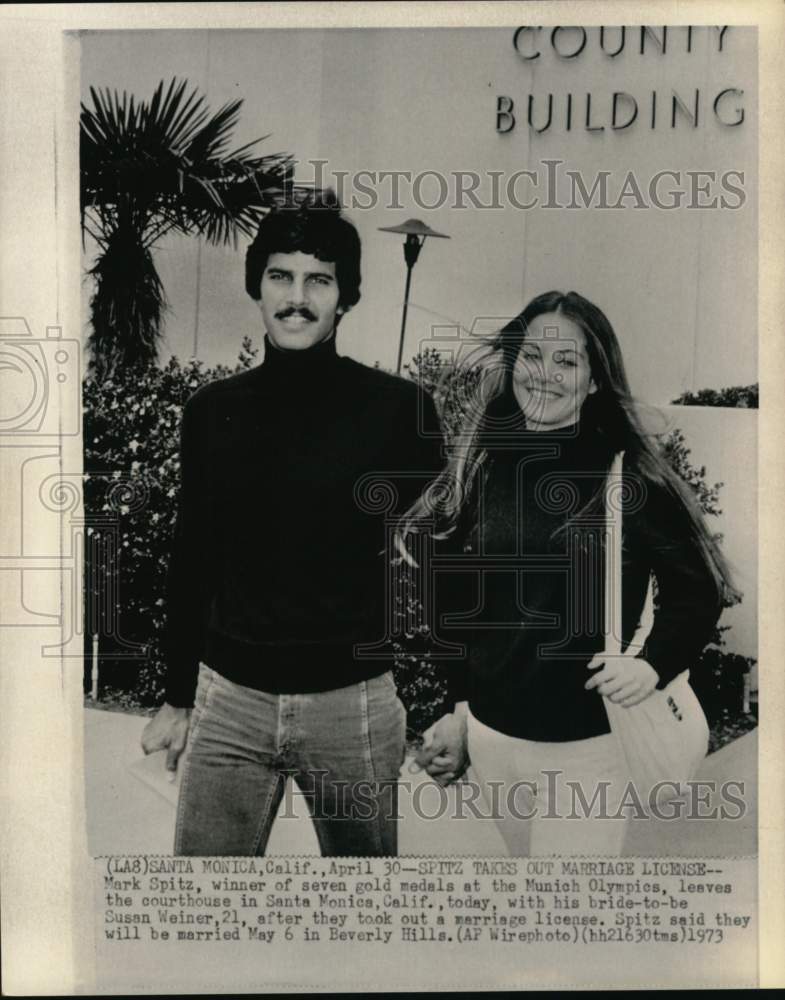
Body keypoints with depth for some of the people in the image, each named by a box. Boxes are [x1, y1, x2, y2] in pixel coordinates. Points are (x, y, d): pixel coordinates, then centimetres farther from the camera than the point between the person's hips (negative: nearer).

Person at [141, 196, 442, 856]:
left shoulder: (399, 408, -7)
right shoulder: (213, 410, 3)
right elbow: (192, 561, 10)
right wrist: (176, 699, 13)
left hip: (354, 701, -2)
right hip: (228, 700, 2)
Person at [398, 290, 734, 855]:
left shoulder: (630, 476, -11)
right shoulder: (485, 469, 2)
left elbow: (697, 592, -6)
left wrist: (653, 665, -22)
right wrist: (459, 709, 14)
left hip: (587, 743, -5)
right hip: (490, 734, 5)